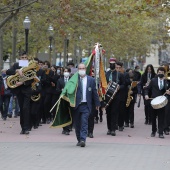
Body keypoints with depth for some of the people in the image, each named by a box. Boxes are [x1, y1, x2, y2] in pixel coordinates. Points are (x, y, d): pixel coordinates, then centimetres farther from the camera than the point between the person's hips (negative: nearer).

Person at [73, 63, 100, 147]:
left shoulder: (91, 80, 7)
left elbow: (94, 92, 11)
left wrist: (97, 103, 12)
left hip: (86, 105, -1)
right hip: (75, 105, 1)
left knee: (84, 123, -11)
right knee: (77, 123, 7)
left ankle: (83, 139, -16)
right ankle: (79, 139, 19)